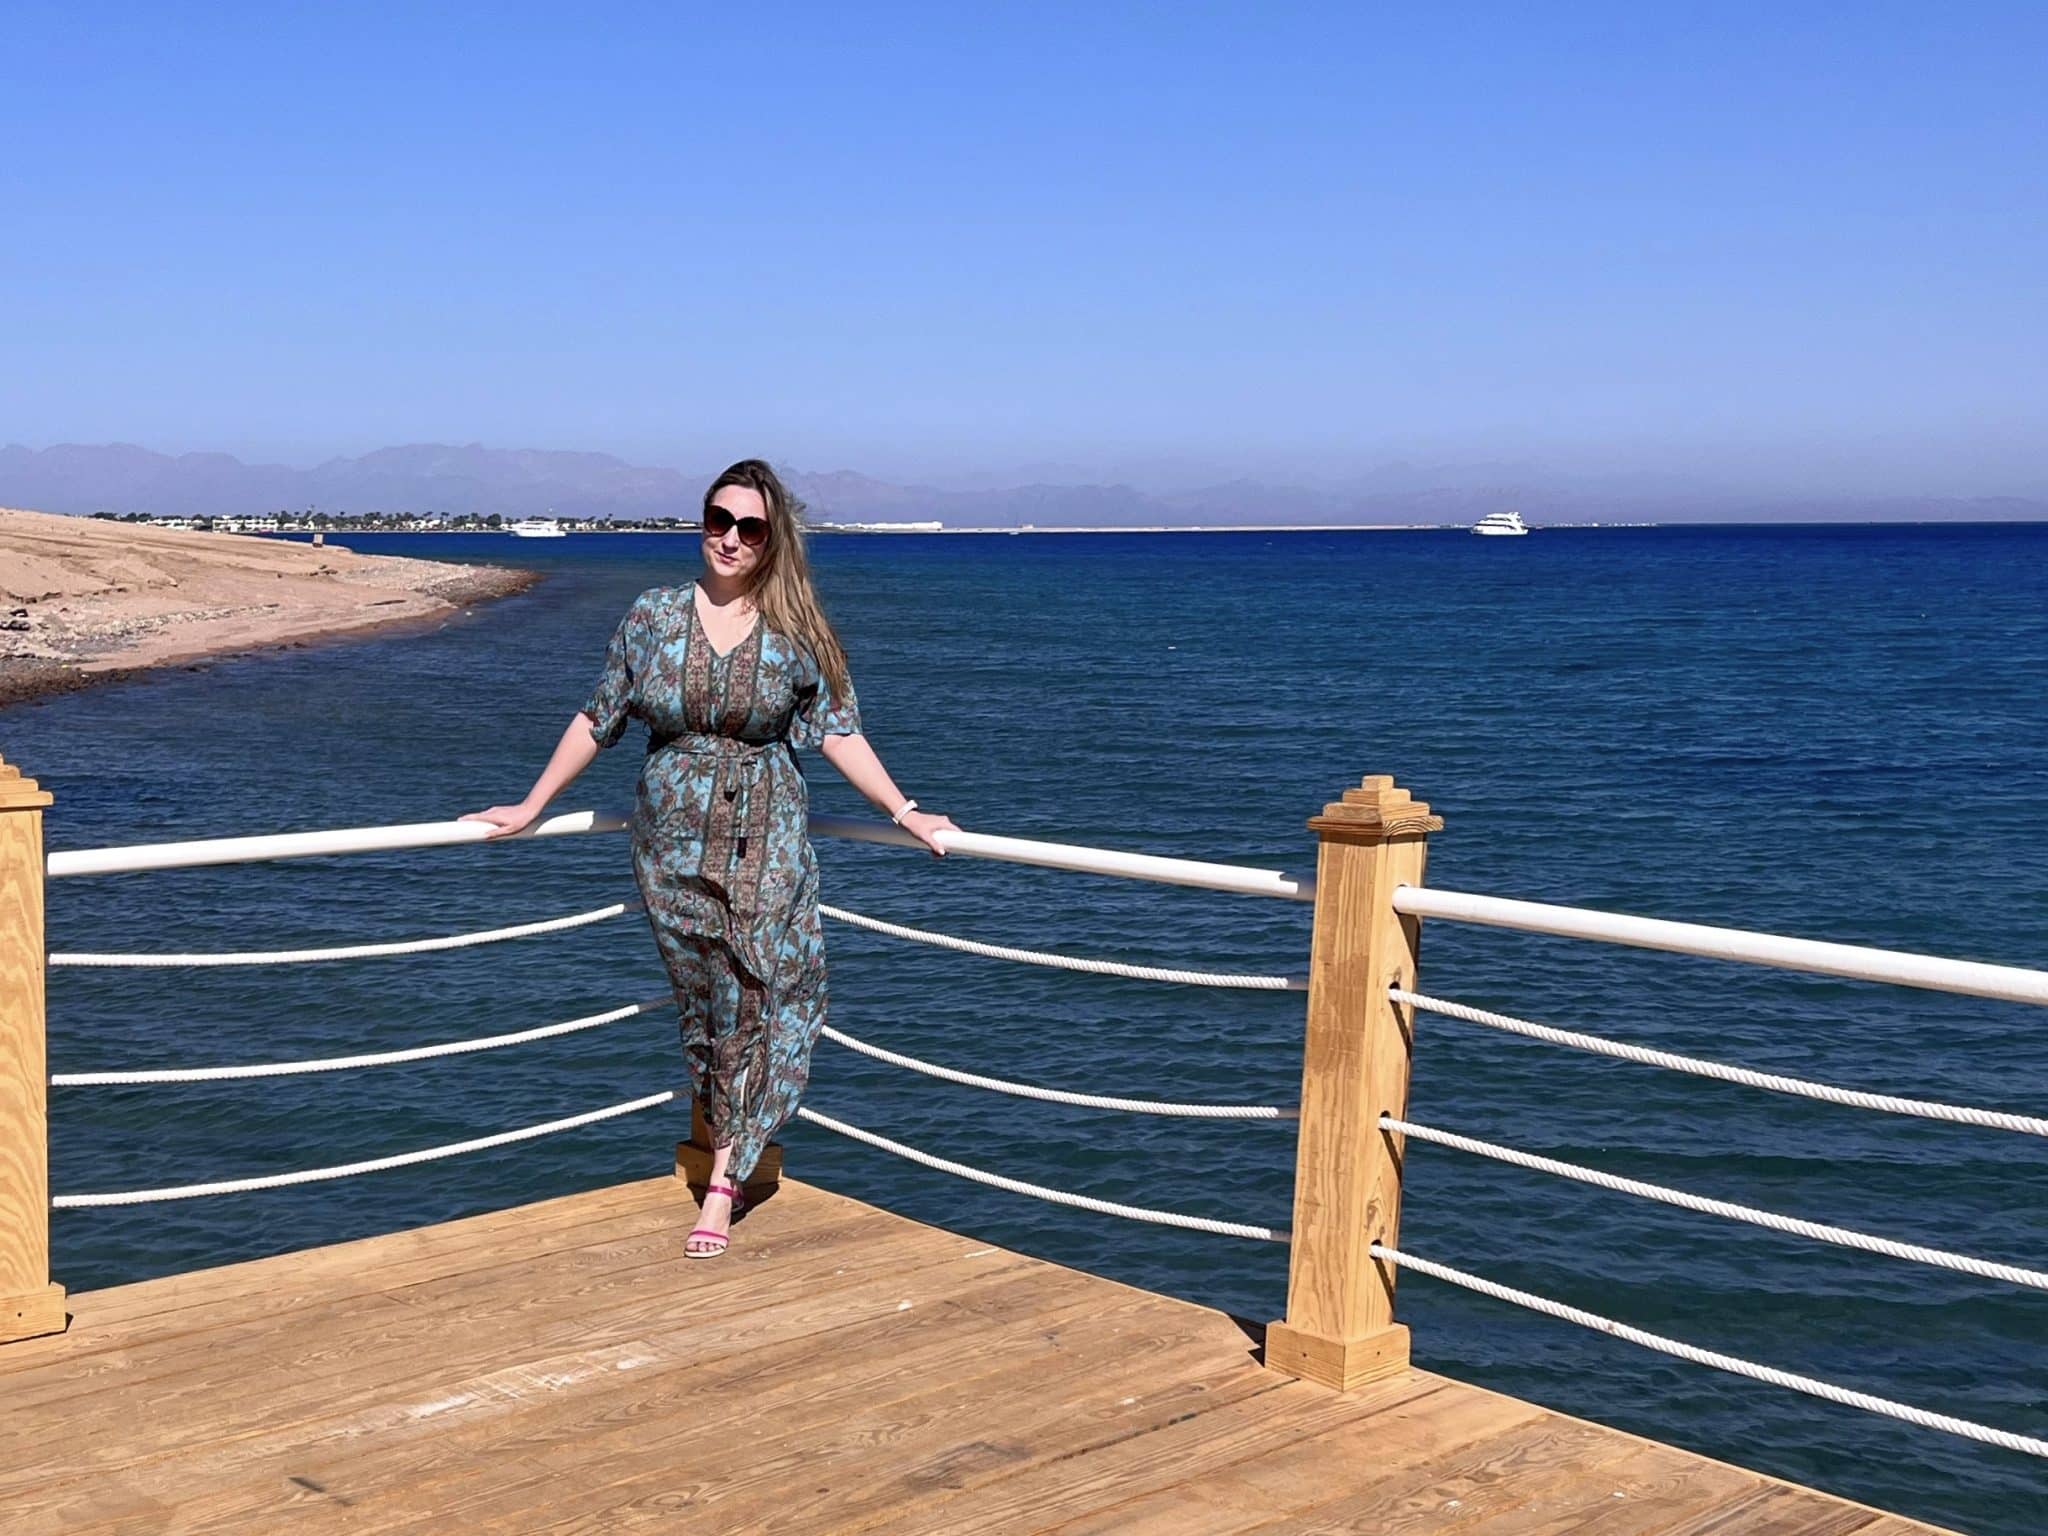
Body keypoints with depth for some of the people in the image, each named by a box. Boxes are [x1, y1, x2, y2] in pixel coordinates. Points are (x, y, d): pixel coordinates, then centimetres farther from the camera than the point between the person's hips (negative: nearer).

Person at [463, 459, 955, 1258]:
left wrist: (903, 812, -7)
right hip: (673, 841, 1)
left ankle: (724, 1180, -2)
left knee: (760, 999, -7)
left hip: (766, 842, -1)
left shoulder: (796, 634, -2)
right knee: (702, 1002, 7)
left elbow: (838, 732, 0)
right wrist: (530, 806, 8)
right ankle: (734, 1152, 21)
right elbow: (597, 720, 6)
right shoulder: (652, 616, 0)